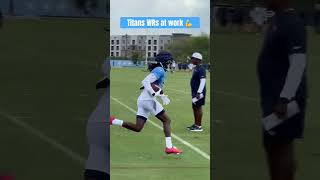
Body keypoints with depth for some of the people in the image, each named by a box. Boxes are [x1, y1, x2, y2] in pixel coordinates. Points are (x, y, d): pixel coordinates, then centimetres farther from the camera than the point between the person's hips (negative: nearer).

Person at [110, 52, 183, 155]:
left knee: (137, 128, 5)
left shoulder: (158, 70, 20)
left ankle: (112, 121, -2)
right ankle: (169, 147, -3)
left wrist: (163, 97, 21)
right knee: (166, 120, 1)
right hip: (148, 100, -9)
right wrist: (154, 93, -26)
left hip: (142, 100, 9)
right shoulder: (160, 71, -9)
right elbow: (145, 81, -20)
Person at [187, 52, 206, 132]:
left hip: (199, 92, -10)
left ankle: (199, 126, 0)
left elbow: (203, 81, -24)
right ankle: (196, 124, 27)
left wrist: (199, 92, -27)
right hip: (195, 91, 10)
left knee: (198, 107, -5)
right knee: (195, 107, 16)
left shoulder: (201, 69, -17)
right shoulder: (196, 68, 14)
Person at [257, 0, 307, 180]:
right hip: (274, 97, 10)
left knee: (282, 145, -7)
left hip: (284, 99, -10)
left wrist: (284, 99, -28)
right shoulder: (278, 20, 14)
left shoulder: (292, 24, -16)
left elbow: (298, 64, -24)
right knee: (272, 145, 14)